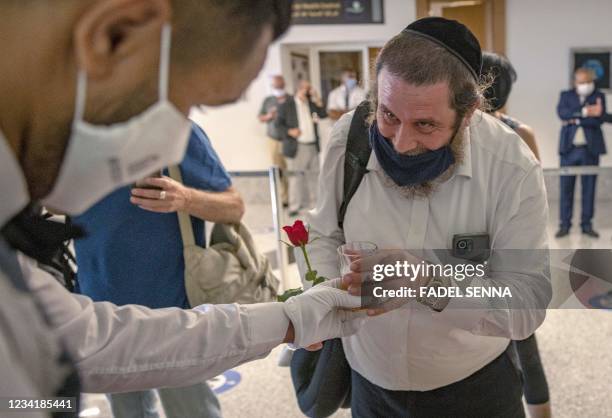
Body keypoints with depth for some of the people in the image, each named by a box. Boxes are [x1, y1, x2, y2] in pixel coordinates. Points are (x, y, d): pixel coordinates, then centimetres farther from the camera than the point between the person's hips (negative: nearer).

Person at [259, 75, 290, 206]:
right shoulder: (268, 101, 11)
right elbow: (260, 117, 18)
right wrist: (269, 116, -3)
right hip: (274, 140, 3)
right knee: (278, 170, 3)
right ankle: (284, 198, 14)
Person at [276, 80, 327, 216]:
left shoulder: (312, 103, 14)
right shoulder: (286, 105, 1)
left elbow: (323, 115, 3)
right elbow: (278, 124, -1)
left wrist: (317, 99, -5)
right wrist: (290, 132, -16)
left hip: (313, 146, 5)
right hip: (296, 147, -5)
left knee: (313, 176, 7)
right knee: (296, 177, -4)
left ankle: (307, 204, 17)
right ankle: (294, 207, 1)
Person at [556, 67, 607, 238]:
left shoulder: (599, 96, 7)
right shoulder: (566, 95, 9)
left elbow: (598, 119, -9)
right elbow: (562, 113, -11)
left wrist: (575, 120, -12)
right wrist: (584, 112, -20)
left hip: (590, 149, 0)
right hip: (569, 148, 0)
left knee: (589, 188, 4)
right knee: (566, 187, 1)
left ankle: (587, 224, 13)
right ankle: (564, 224, 8)